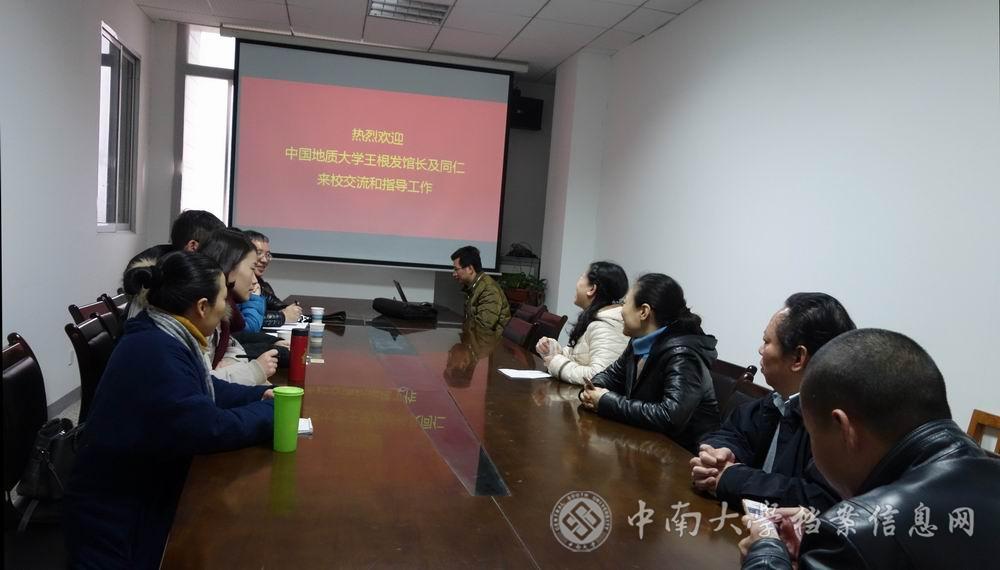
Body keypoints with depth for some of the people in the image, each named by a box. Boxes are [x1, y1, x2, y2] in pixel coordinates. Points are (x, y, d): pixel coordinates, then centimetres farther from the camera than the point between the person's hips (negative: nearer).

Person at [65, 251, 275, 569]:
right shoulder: (156, 351, -30)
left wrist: (258, 395, 1)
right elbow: (210, 429, -31)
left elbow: (205, 390, 16)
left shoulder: (162, 337, 3)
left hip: (145, 492, 9)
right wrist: (272, 410, -15)